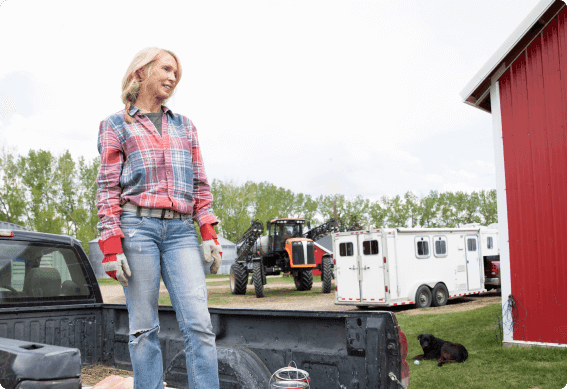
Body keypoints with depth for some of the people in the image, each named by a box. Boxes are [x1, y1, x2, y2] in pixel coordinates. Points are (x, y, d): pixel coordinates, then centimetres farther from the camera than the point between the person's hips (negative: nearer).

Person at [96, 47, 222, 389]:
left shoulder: (185, 126, 20)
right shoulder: (116, 126, 10)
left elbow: (200, 186, 17)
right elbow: (108, 189, 3)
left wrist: (210, 236, 6)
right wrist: (112, 248, -6)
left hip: (181, 231, 3)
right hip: (138, 226, -2)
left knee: (199, 324, -8)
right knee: (144, 328, 0)